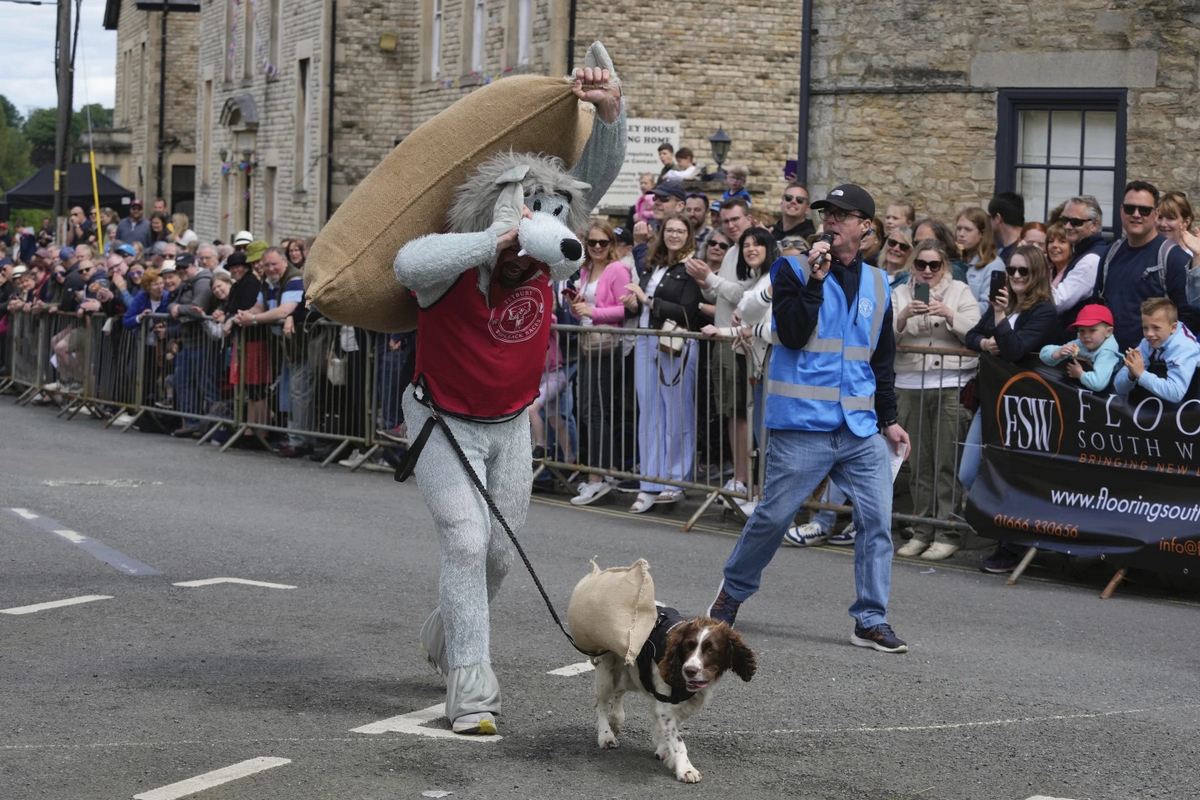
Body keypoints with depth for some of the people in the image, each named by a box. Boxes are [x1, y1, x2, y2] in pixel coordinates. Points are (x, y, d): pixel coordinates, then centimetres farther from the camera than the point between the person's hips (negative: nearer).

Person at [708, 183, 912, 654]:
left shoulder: (876, 284, 15)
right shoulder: (794, 270, 1)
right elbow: (792, 334, -13)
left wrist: (888, 418, 19)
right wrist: (815, 281, -17)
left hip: (861, 429, 4)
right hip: (802, 425, -4)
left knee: (877, 519, -4)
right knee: (773, 516, 1)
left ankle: (871, 621, 3)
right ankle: (733, 591, 24)